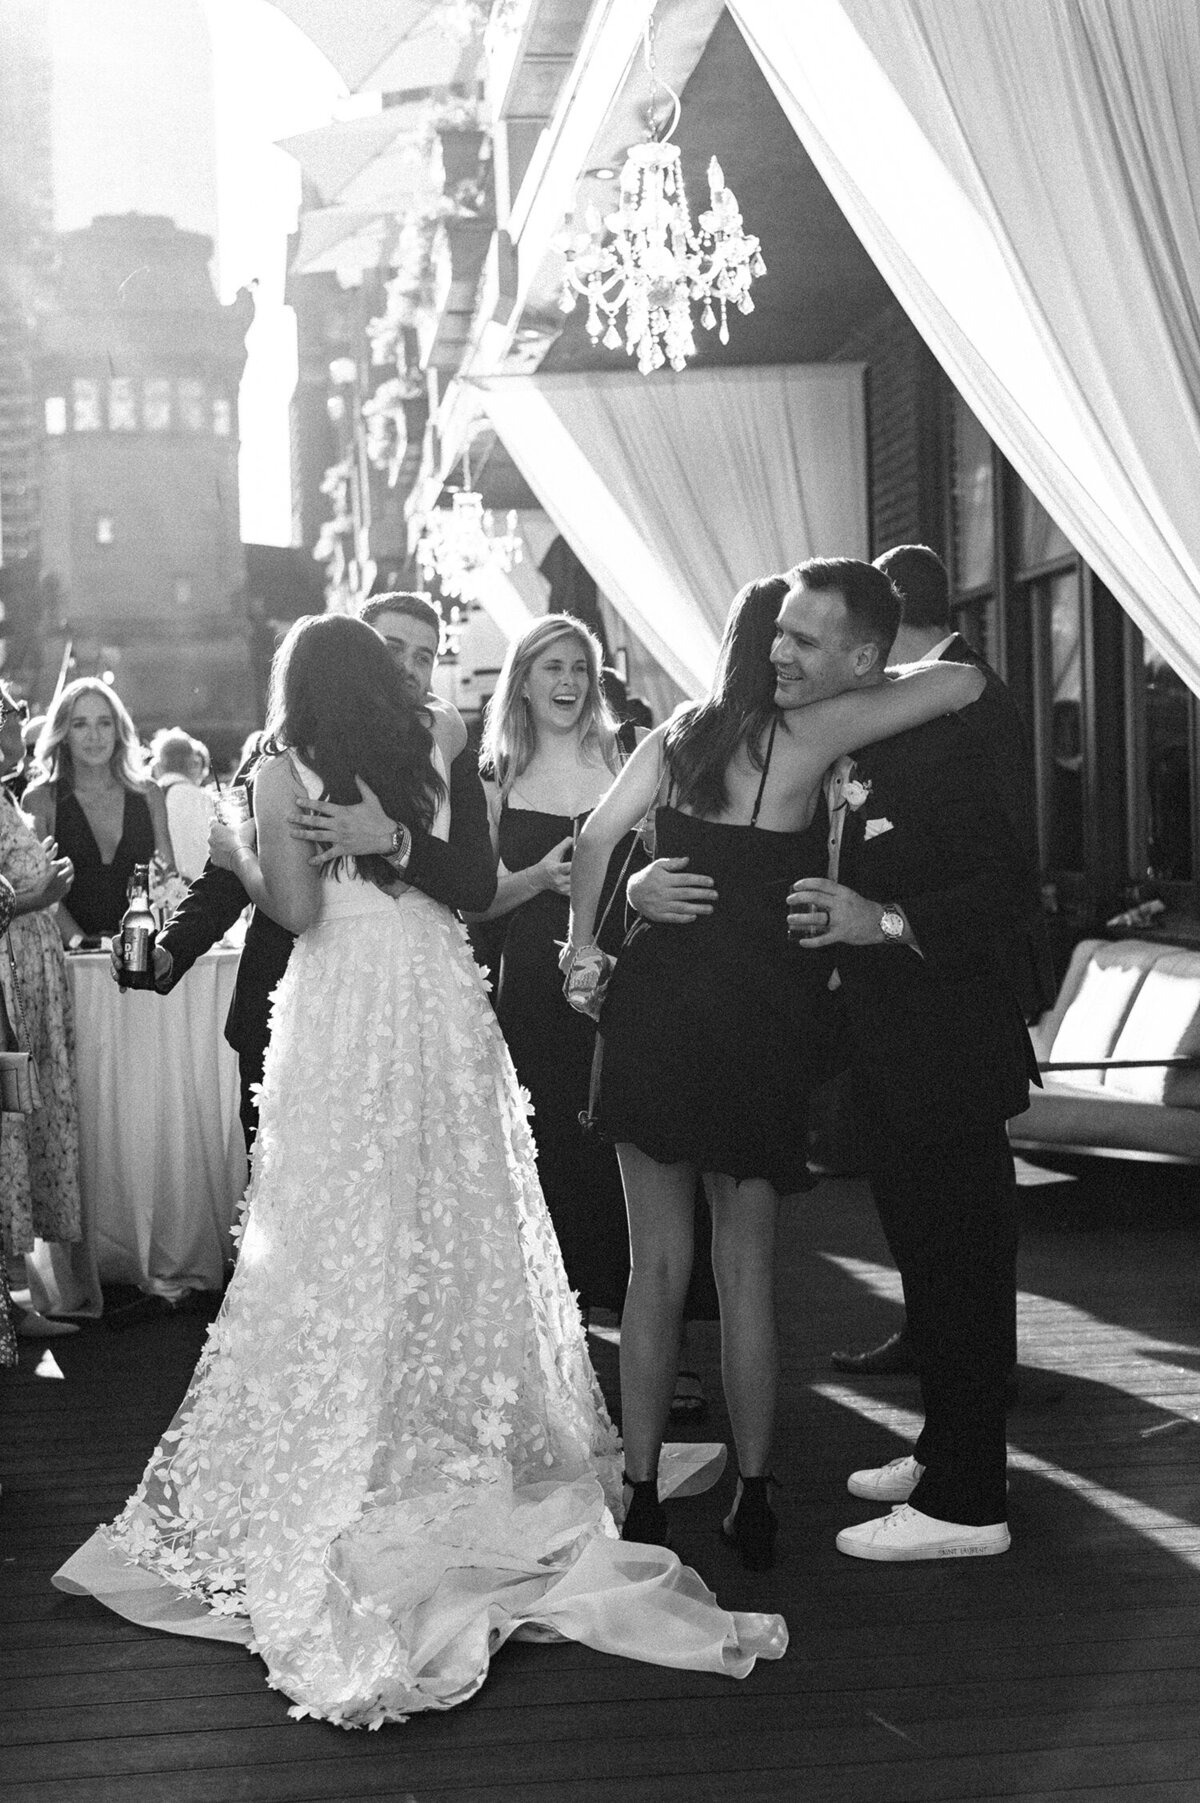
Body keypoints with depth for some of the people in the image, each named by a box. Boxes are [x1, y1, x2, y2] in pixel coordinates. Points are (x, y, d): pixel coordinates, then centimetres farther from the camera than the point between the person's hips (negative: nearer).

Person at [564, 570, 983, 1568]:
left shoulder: (679, 732, 5)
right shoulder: (805, 735, -9)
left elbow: (595, 836, 2)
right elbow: (966, 682, -10)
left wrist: (586, 945, 11)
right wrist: (875, 688, 8)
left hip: (654, 1010, 4)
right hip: (759, 1026, -3)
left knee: (657, 1265, 8)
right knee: (747, 1268, 8)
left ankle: (641, 1497, 11)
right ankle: (753, 1502, 16)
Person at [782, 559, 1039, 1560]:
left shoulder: (939, 737, -18)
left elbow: (1012, 887, -20)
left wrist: (886, 923, -28)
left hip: (947, 1055, -8)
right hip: (886, 1057, 8)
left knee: (961, 1268, 0)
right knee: (927, 1262, 21)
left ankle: (966, 1505, 10)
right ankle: (945, 1451, 37)